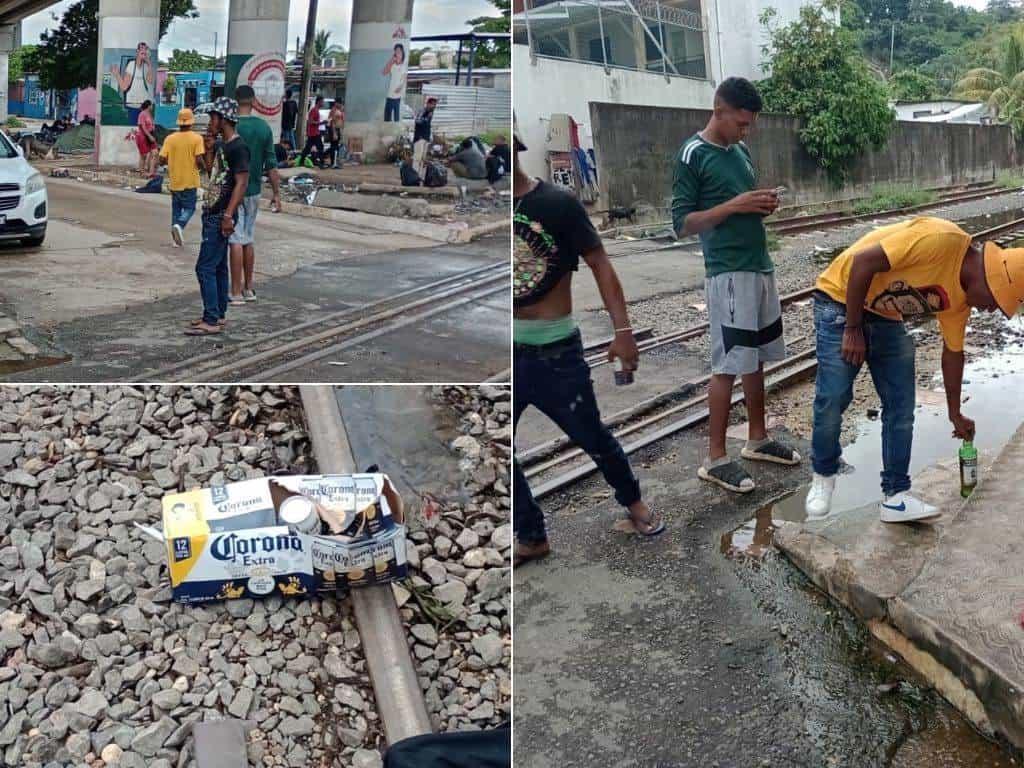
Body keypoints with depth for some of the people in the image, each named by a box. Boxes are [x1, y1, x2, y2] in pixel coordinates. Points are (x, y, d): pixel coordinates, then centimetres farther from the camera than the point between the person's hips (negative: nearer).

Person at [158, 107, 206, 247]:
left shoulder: (170, 138, -2)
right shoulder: (197, 138, -10)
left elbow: (162, 159, -5)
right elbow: (199, 160, -16)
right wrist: (201, 166, 5)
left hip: (174, 181, 3)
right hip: (190, 181, -3)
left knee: (176, 208, 16)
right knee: (189, 208, 8)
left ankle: (177, 238, 15)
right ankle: (179, 225, -20)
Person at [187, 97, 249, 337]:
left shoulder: (237, 147, -15)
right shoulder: (219, 144, 13)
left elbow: (241, 183, -20)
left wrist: (228, 215, -25)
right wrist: (209, 150, 7)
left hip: (220, 217, -10)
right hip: (212, 213, 10)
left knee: (205, 268, -10)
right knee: (218, 267, 14)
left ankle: (211, 321, -6)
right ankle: (219, 315, 21)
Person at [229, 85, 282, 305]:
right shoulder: (264, 127, 1)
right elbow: (271, 164, 2)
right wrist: (276, 194, 7)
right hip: (254, 191, 5)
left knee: (236, 241, -2)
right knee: (248, 240, 15)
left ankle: (236, 292, -1)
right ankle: (249, 288, 21)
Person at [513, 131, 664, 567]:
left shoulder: (557, 203, -9)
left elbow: (600, 264, -5)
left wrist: (622, 330, -12)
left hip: (555, 349, -3)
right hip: (513, 348, 3)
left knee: (591, 436, 11)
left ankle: (633, 502, 38)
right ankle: (530, 537, 24)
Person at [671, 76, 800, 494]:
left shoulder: (741, 150, 13)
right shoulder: (692, 155, -11)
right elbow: (683, 222, -14)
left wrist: (763, 205, 0)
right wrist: (734, 205, -20)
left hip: (760, 267, 8)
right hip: (728, 273, -8)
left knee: (756, 360, 15)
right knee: (729, 365, -5)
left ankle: (757, 439, 28)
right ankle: (715, 458, 3)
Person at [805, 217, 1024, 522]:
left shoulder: (960, 297, -1)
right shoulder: (941, 240, -28)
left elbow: (953, 352, 13)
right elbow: (863, 261, -29)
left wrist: (955, 414, 21)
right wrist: (853, 329, -23)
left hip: (886, 319, 8)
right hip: (842, 299, -8)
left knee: (901, 406, 0)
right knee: (833, 398, -10)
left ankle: (895, 495, 7)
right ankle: (823, 477, 12)